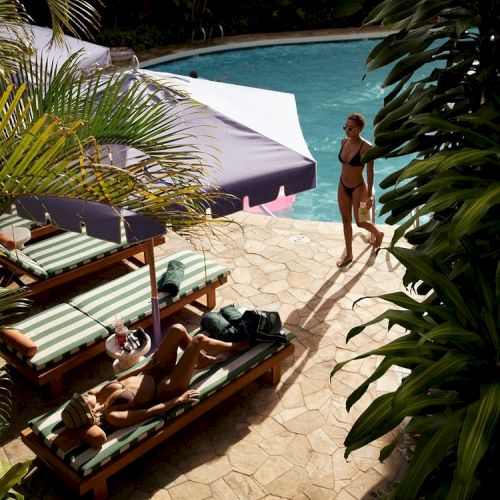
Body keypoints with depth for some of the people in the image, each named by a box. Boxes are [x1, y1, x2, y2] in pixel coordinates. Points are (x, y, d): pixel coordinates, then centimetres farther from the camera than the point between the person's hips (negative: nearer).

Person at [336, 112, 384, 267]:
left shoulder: (366, 147, -23)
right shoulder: (344, 141, -4)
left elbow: (370, 173, -17)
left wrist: (369, 195, -15)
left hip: (358, 188, -6)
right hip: (342, 186, 6)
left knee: (360, 222, 11)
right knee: (346, 221, 14)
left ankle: (378, 235, 43)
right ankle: (348, 253, 28)